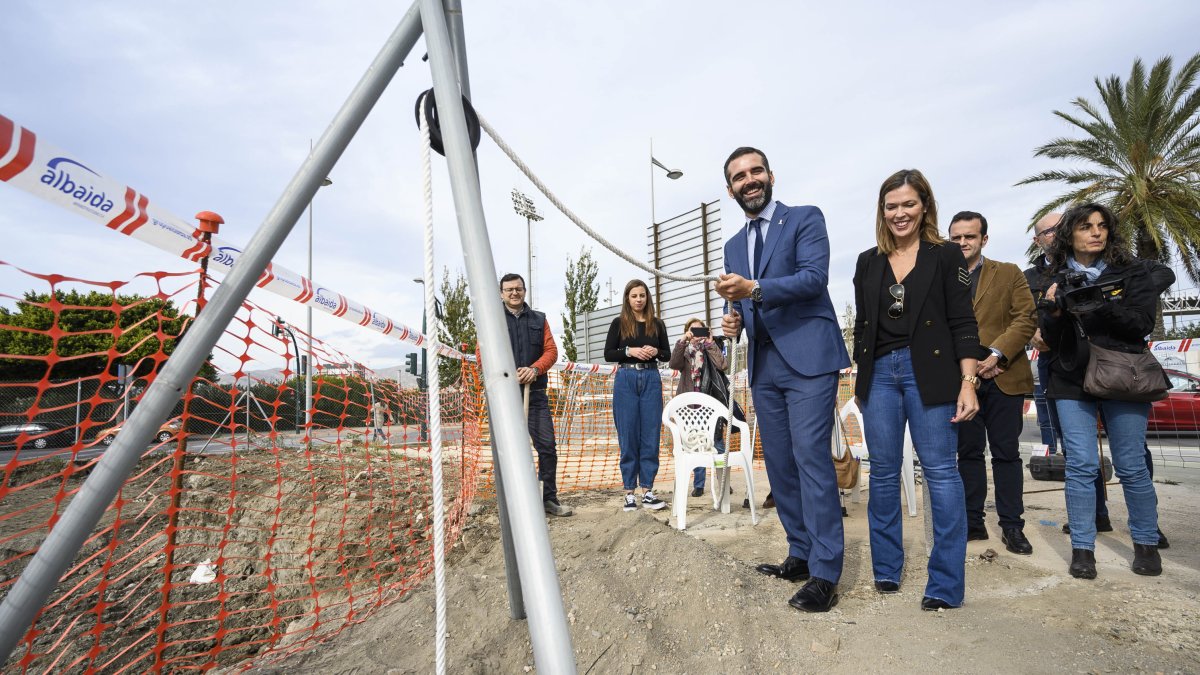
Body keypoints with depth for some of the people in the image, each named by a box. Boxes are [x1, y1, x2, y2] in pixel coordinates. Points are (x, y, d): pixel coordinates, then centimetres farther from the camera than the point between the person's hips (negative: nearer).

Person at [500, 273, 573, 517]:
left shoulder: (539, 319, 15)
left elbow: (551, 350, 7)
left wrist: (535, 369, -12)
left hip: (535, 393, 2)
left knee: (547, 445, 1)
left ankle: (549, 498, 13)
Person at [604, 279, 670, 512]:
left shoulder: (657, 324, 9)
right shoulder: (619, 323, 4)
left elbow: (667, 354, 12)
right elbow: (608, 354, 2)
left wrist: (656, 351, -8)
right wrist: (630, 351, -13)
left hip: (651, 380, 2)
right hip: (626, 380, -2)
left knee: (650, 437, 2)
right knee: (628, 437, 1)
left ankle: (647, 491, 10)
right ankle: (629, 492, 8)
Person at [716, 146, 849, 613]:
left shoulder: (805, 219, 2)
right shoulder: (733, 246, 19)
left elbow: (814, 277, -14)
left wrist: (755, 289, -26)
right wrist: (735, 321, 0)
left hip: (808, 357, -6)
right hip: (764, 365, 7)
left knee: (811, 457, -10)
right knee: (779, 464, 9)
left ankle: (824, 572, 0)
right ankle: (801, 555, 23)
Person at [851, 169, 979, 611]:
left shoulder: (946, 256, 3)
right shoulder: (868, 263, 12)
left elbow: (963, 323, -2)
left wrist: (968, 383, -10)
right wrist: (860, 380, 11)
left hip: (929, 372, -3)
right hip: (879, 374, 3)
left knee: (940, 470, -3)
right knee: (883, 473, 7)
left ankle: (946, 584, 7)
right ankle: (886, 570, 21)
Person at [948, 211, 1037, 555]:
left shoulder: (1009, 274, 9)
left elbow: (1026, 319, -1)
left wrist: (996, 354, -14)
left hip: (1004, 376, 0)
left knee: (1006, 452, 5)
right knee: (968, 452, 8)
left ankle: (1012, 526, 15)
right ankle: (972, 523, 17)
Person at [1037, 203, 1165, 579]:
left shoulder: (1132, 273, 6)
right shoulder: (1056, 279, 9)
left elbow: (1143, 323, -5)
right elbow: (1051, 339, 5)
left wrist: (1102, 304, -19)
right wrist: (1053, 312, -15)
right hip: (1072, 382, 1)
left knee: (1131, 467, 3)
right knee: (1081, 465, -3)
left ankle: (1147, 545, 21)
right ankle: (1082, 549, 5)